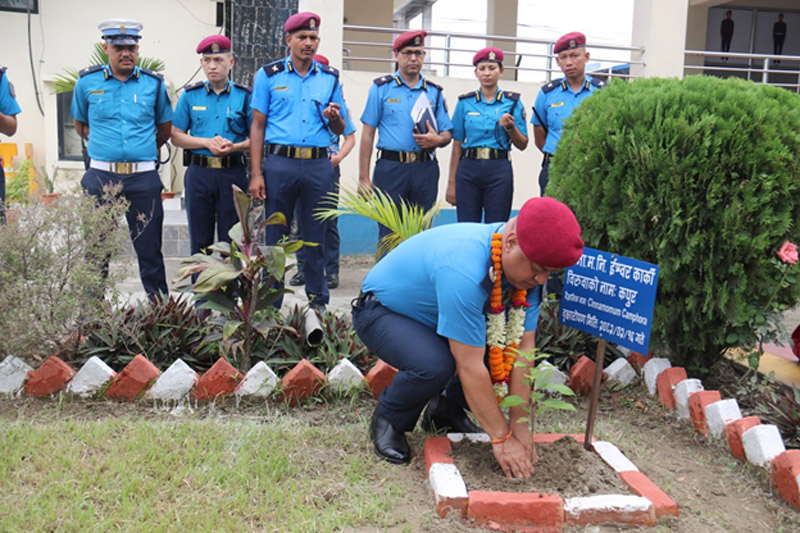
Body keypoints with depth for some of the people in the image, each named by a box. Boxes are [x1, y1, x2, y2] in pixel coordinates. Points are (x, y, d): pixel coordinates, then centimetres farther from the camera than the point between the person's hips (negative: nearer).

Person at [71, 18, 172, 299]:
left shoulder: (154, 83, 5)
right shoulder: (87, 81, 6)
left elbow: (166, 129, 17)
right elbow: (80, 125, 19)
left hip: (144, 178, 0)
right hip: (100, 175, 1)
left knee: (149, 248, 4)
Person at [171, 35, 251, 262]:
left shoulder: (244, 96, 5)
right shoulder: (190, 95, 9)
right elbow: (176, 136, 7)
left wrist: (235, 147, -15)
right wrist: (207, 143, -8)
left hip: (233, 173, -1)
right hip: (199, 173, 2)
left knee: (231, 241, 2)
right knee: (200, 240, 6)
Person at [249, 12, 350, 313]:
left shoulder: (330, 78, 13)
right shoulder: (269, 75, 7)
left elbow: (340, 130, 16)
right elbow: (258, 126, 3)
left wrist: (334, 117, -9)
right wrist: (256, 174, -5)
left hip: (318, 166, 2)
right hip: (280, 162, -2)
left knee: (316, 236, 7)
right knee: (275, 237, 2)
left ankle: (318, 299, 18)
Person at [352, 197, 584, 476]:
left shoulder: (526, 267, -16)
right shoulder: (463, 271, -41)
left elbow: (523, 349, -15)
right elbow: (470, 366, -36)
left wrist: (520, 427, -16)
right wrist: (501, 438, -27)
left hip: (432, 315, 7)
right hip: (381, 312, -7)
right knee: (435, 366, -35)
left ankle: (446, 409, 13)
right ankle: (388, 420, -3)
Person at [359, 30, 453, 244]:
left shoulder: (434, 92, 15)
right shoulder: (381, 88, 6)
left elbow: (447, 133, 16)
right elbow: (367, 134, 3)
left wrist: (437, 140, -10)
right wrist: (363, 178, -4)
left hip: (425, 169, 3)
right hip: (390, 167, -3)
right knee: (389, 235, -2)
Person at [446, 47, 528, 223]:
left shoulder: (512, 101, 6)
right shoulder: (465, 102, 8)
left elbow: (522, 145, 8)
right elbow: (457, 144, 6)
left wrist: (510, 127, -12)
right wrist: (451, 182, 3)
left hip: (499, 170, 0)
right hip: (468, 169, 1)